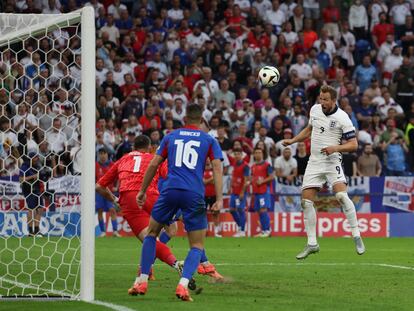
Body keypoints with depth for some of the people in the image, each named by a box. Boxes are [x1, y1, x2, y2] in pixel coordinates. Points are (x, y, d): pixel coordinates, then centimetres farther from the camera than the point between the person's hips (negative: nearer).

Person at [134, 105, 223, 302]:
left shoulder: (171, 137, 15)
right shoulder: (209, 140, 11)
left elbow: (154, 164, 13)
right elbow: (217, 168, 0)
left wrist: (142, 191, 22)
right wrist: (219, 199, -4)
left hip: (171, 190, 1)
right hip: (195, 195, -1)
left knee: (151, 233, 22)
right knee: (197, 246, 7)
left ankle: (142, 281, 14)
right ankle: (183, 285, -16)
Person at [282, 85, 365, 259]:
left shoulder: (342, 118, -12)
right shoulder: (315, 109, 5)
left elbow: (353, 145, -10)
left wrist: (335, 148, -24)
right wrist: (292, 140, 16)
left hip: (332, 161, -6)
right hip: (314, 162, 6)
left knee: (341, 196, -26)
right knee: (306, 201, -1)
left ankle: (356, 236, -17)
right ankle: (312, 243, 7)